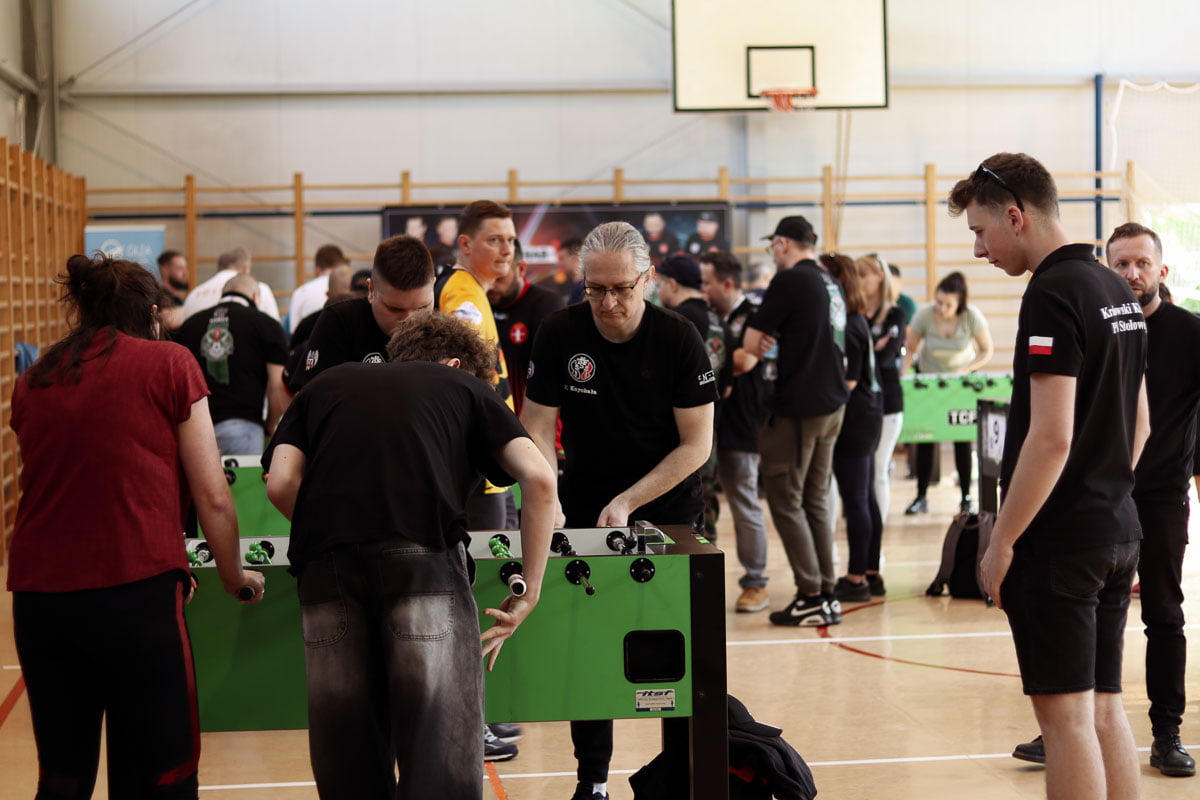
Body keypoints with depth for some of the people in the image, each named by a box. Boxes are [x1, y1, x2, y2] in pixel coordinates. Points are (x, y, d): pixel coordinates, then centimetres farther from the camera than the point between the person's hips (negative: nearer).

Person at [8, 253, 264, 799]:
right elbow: (212, 496, -1)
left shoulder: (31, 381, 14)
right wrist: (234, 574, 17)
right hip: (135, 594, -4)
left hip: (38, 596, 5)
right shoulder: (169, 364, 2)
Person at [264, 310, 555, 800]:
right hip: (424, 554, -2)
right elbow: (539, 479, 11)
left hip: (325, 563, 3)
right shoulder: (464, 386, 25)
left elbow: (280, 483, 14)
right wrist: (530, 590, 15)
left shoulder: (326, 385, 31)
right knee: (442, 759, -2)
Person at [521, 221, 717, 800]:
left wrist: (627, 502, -17)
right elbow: (538, 428, -4)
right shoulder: (559, 334, -8)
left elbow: (697, 444, -11)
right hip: (585, 512, 2)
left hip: (670, 510, -1)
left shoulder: (678, 339, -13)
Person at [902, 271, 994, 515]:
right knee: (925, 437, -3)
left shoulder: (972, 317, -23)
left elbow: (986, 351, -11)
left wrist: (965, 370, -24)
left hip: (962, 377, -1)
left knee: (963, 437, -4)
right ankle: (921, 497, 4)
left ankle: (966, 497, 5)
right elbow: (909, 349, -10)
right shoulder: (924, 315, -23)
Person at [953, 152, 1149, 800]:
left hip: (1058, 543, -9)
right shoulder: (1118, 291, 13)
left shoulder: (1053, 293, -16)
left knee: (1067, 716, -4)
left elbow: (1051, 436, -21)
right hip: (1116, 530, 9)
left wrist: (1001, 542, -15)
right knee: (1103, 710, 13)